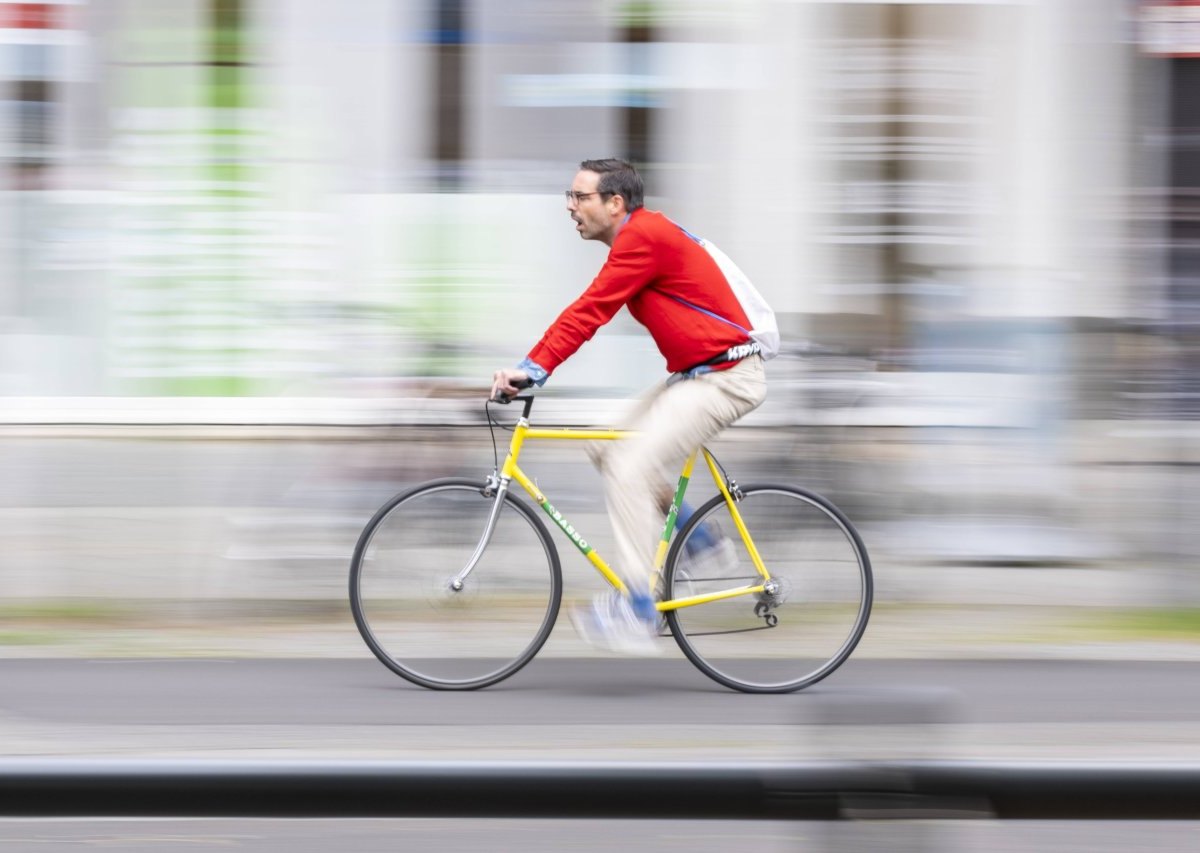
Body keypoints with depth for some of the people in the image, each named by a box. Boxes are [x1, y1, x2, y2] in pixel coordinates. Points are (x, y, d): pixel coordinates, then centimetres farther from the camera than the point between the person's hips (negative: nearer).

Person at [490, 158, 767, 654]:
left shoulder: (643, 237, -18)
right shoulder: (643, 236, 14)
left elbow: (589, 312, -23)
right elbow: (589, 314, 17)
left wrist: (532, 370, -25)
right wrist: (528, 368, 11)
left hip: (725, 377, -10)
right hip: (695, 374, 10)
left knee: (629, 466, -18)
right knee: (608, 450, 9)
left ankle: (636, 610, -17)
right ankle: (697, 537, 17)